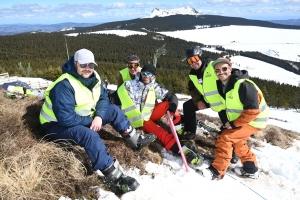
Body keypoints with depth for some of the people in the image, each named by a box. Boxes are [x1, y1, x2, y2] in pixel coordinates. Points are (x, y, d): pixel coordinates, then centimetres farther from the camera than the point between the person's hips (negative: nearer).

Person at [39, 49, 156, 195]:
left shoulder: (93, 78, -5)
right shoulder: (64, 85, -29)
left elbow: (103, 98, 3)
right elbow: (66, 118, -33)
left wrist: (99, 116, -17)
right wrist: (91, 121, -21)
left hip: (83, 118, 8)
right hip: (58, 125, -8)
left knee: (113, 110, 2)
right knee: (90, 135, -36)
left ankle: (135, 140, 11)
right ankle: (114, 177, -36)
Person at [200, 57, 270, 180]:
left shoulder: (243, 85, -30)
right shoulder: (221, 85, -3)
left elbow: (253, 110, -31)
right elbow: (223, 105, 8)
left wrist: (234, 124, -25)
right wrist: (226, 121, -6)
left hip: (254, 120, -9)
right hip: (240, 119, 9)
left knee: (224, 139, -16)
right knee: (236, 141, 22)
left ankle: (217, 171, -6)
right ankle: (250, 169, 37)